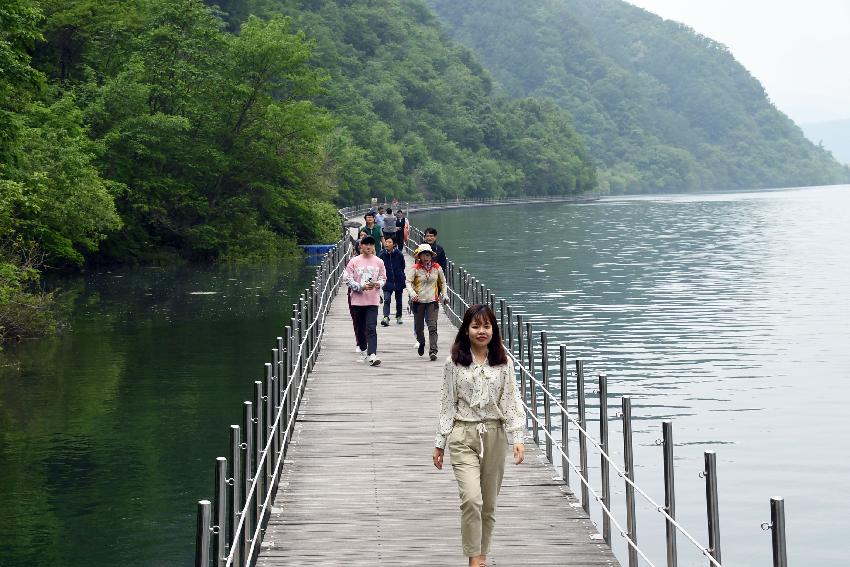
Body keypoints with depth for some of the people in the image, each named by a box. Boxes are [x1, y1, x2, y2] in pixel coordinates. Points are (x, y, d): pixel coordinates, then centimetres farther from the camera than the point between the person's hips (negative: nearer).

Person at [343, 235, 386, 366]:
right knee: (360, 328, 11)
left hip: (373, 300, -1)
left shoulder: (378, 262, 5)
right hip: (358, 299, 1)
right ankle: (363, 351, 31)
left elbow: (383, 278, 14)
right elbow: (347, 279, -3)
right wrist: (361, 287, -14)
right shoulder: (354, 261, 0)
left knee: (371, 328, -12)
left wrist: (378, 284, -10)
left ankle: (372, 354, -20)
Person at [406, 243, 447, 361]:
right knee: (418, 326, 11)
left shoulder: (437, 268, 4)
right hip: (418, 301, 0)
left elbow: (442, 282, 19)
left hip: (432, 301, 0)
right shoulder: (415, 268, -3)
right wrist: (412, 293, -26)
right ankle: (421, 342, 42)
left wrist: (444, 295, 12)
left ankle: (433, 351, -14)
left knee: (432, 327, -11)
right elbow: (408, 282, -9)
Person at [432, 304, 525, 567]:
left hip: (494, 436, 2)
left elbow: (512, 402, 2)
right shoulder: (454, 362, -1)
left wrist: (517, 438, -9)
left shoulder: (502, 363, 3)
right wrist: (440, 444, 3)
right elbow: (447, 404, 2)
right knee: (472, 499, -17)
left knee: (489, 504, 10)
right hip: (463, 436, -2)